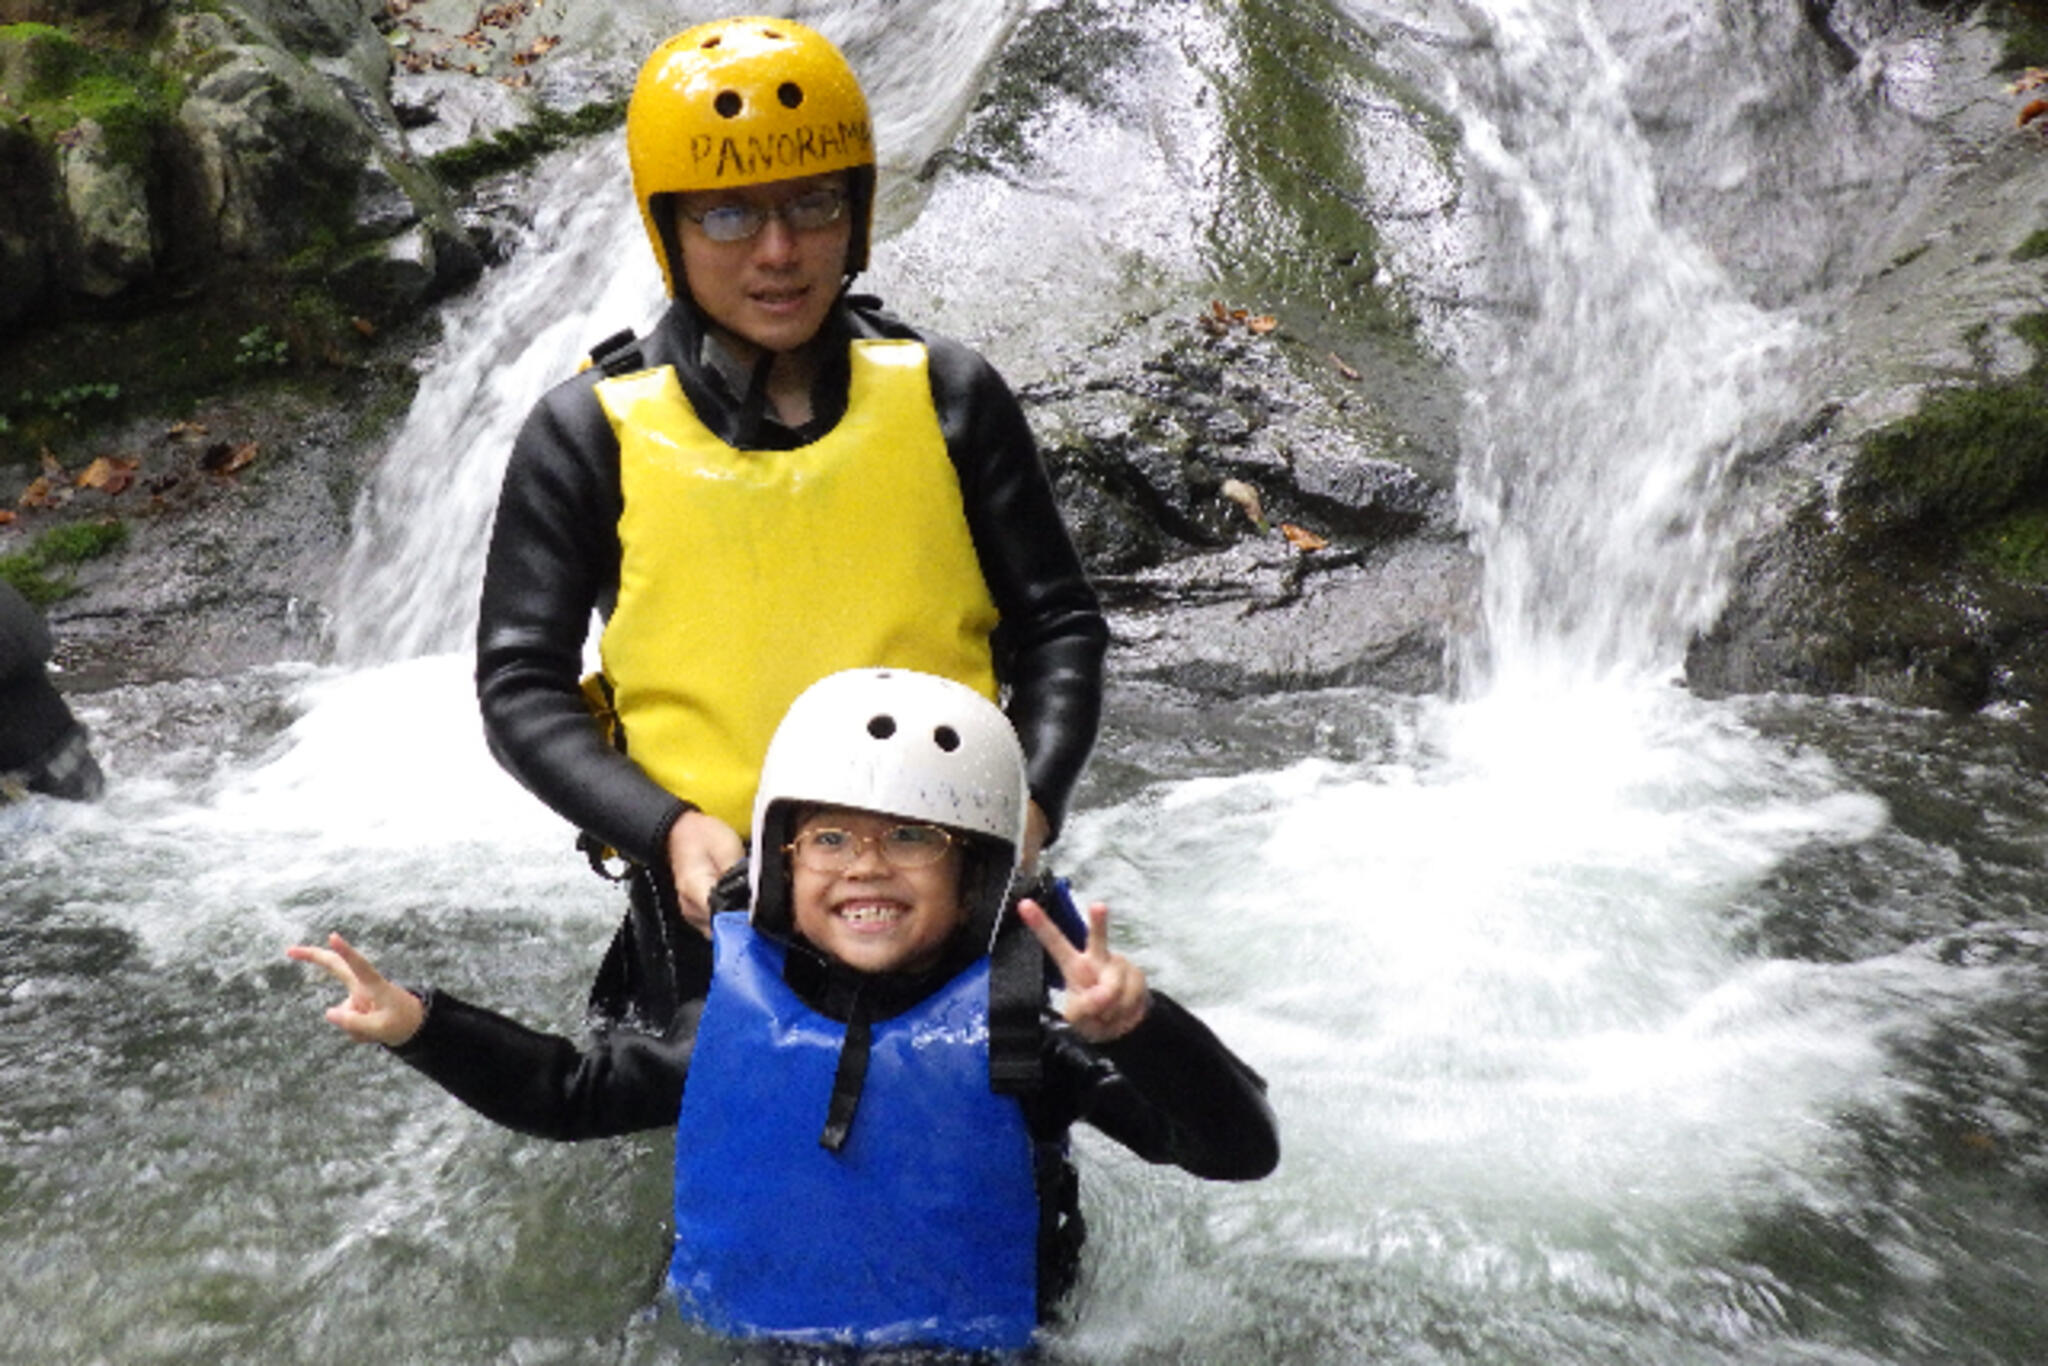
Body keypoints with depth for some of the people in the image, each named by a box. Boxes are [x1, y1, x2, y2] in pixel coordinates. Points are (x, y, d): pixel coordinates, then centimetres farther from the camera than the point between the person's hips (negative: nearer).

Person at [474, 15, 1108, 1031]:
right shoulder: (589, 433, 3)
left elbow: (1056, 625, 11)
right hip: (712, 900, -1)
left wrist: (1032, 799, -6)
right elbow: (521, 688, 4)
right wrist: (664, 827, -10)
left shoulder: (948, 398, 6)